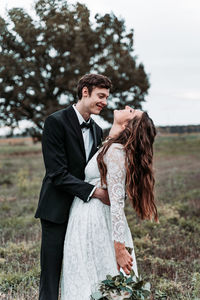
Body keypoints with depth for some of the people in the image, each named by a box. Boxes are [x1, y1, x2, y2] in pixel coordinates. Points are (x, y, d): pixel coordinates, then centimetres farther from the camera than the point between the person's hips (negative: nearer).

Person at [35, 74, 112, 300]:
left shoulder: (97, 130, 12)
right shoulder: (56, 122, -11)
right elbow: (57, 174, -18)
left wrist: (109, 192, -5)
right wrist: (95, 192, -24)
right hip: (58, 211, -7)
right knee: (51, 277, 0)